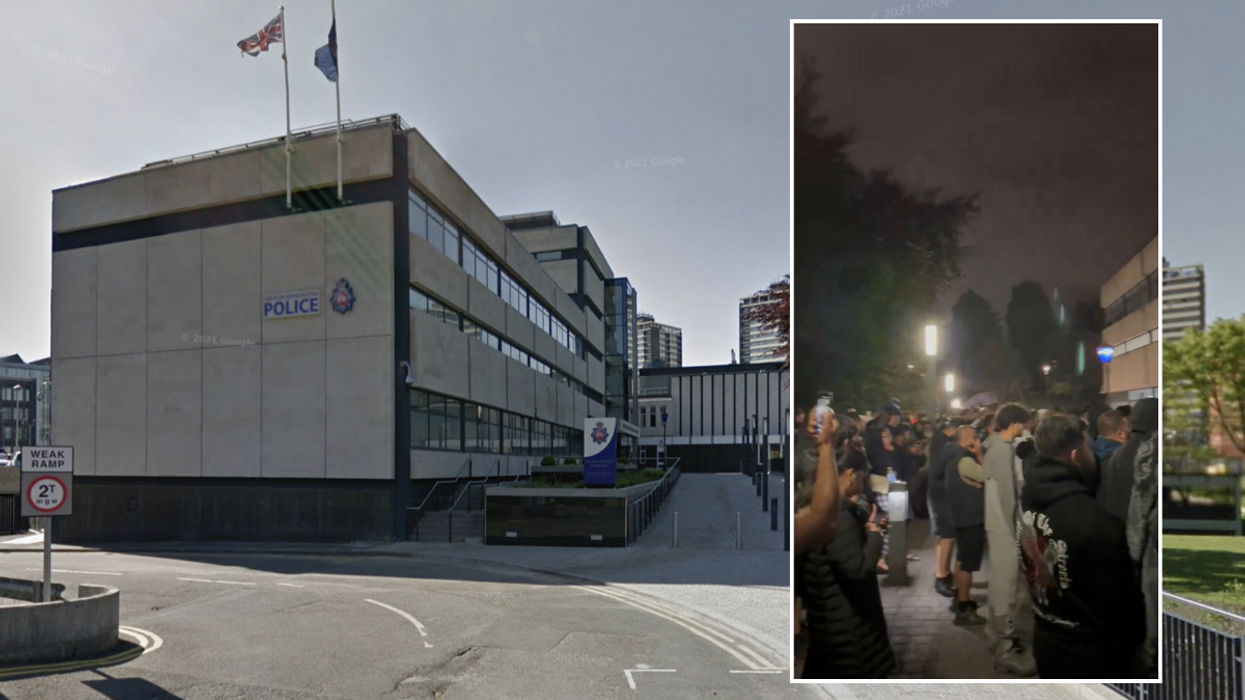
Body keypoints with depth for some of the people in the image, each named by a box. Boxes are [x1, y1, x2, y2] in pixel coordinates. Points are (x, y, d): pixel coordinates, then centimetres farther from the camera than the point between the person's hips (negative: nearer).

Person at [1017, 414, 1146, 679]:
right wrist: (1132, 643, -2)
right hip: (1090, 655, -7)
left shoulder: (1028, 504, -4)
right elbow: (1120, 599, -19)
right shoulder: (1094, 521, -28)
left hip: (1046, 643, 7)